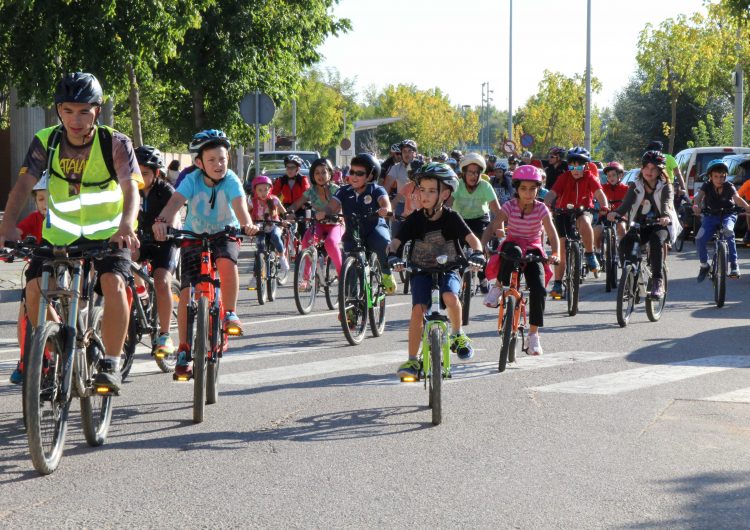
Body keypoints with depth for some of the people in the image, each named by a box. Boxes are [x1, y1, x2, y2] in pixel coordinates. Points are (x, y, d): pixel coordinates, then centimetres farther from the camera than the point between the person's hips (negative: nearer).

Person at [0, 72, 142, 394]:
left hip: (107, 234, -2)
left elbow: (131, 187, -29)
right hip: (60, 235, 3)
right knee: (35, 287, -17)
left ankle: (111, 364, -18)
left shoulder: (115, 143, -17)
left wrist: (126, 227, -49)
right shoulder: (46, 142, -11)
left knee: (113, 283, -29)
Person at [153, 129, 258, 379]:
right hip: (194, 237, 1)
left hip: (225, 234, -1)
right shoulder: (192, 180, -20)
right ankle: (184, 351, 1)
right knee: (187, 291, -10)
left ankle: (230, 314, -14)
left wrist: (247, 224, -58)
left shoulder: (231, 180, -20)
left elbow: (239, 205, -36)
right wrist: (162, 221, -56)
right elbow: (175, 202, -35)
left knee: (227, 262, -35)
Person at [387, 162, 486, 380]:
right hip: (421, 271, 1)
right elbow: (395, 242, -6)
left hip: (448, 270, -1)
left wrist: (477, 254, -33)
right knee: (418, 309, -19)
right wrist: (392, 256, -28)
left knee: (450, 296, -32)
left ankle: (457, 335, -4)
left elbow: (472, 238, -13)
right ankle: (412, 360, -8)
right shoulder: (415, 219, -3)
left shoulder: (451, 218, -6)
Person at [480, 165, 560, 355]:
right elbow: (492, 227, -18)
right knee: (513, 251, -41)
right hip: (513, 246, -1)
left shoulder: (541, 209, -8)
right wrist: (482, 245, -36)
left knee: (539, 289, -20)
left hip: (533, 251, 1)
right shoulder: (510, 206, -9)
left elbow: (552, 234, -16)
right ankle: (498, 286, -19)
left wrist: (555, 254, -35)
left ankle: (534, 333, -7)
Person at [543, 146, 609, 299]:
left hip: (583, 211, -1)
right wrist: (546, 205, -43)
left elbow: (599, 193, -23)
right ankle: (557, 284, 5)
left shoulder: (590, 177, -10)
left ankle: (590, 255, -19)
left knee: (584, 222, -38)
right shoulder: (564, 177, -10)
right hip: (564, 213, 1)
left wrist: (604, 207, -43)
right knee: (561, 250, -4)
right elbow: (552, 193, -22)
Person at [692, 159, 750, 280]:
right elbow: (699, 196, -26)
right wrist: (696, 205, -50)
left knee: (728, 230, -36)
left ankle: (733, 263, -28)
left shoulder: (729, 187, -11)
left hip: (727, 215, -2)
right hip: (711, 216, 2)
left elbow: (737, 198, -27)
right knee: (700, 239, -19)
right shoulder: (707, 187, -8)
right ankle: (704, 265, 7)